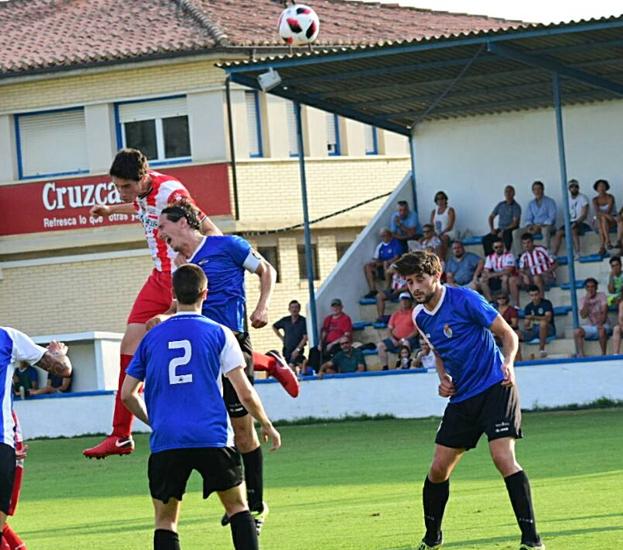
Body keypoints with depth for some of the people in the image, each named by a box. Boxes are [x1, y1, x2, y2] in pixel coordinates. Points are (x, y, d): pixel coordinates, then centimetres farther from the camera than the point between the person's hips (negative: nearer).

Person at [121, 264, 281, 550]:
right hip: (212, 438, -1)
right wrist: (267, 425, 16)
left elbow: (127, 394, 14)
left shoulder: (152, 337, 11)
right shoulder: (218, 333, 3)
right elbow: (244, 392, 0)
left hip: (165, 441, 1)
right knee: (238, 506, 15)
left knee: (165, 520, 10)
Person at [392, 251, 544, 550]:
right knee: (439, 468, 6)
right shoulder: (420, 316, 8)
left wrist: (508, 363, -26)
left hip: (495, 388, -7)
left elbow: (508, 334, -8)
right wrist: (443, 378, 4)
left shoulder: (464, 299, -13)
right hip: (461, 397, 7)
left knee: (503, 458, -21)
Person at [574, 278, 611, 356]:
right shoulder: (584, 299, 7)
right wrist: (587, 302, -14)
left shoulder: (601, 296, -1)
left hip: (603, 325, -3)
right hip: (590, 326, 3)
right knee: (577, 331, -24)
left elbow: (604, 312, -11)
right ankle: (581, 355, -29)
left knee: (601, 329, -38)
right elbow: (583, 316, -5)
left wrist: (600, 323, -27)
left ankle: (603, 354, -29)